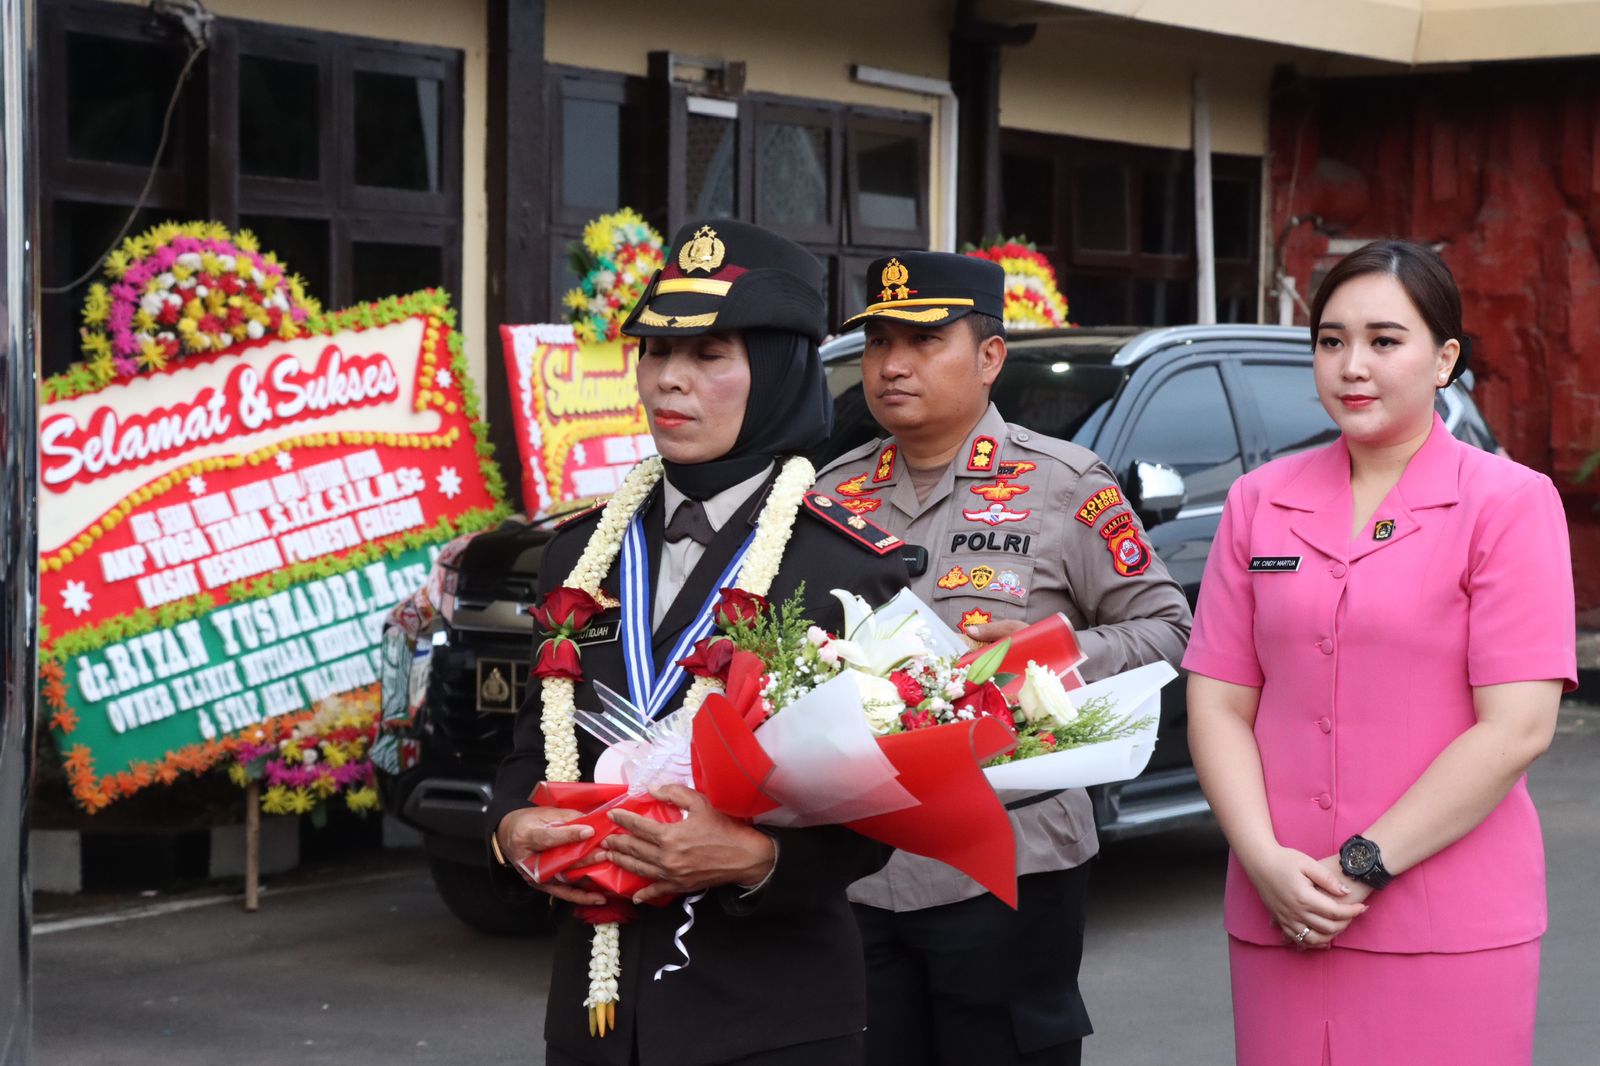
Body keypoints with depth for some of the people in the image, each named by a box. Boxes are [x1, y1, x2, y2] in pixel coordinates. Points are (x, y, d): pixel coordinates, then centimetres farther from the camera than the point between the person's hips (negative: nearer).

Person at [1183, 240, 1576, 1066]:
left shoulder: (1509, 503, -3)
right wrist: (1268, 863, -9)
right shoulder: (1260, 502, 10)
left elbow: (1516, 728, -11)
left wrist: (1363, 868, -14)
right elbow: (1218, 706, 6)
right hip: (1279, 919, 3)